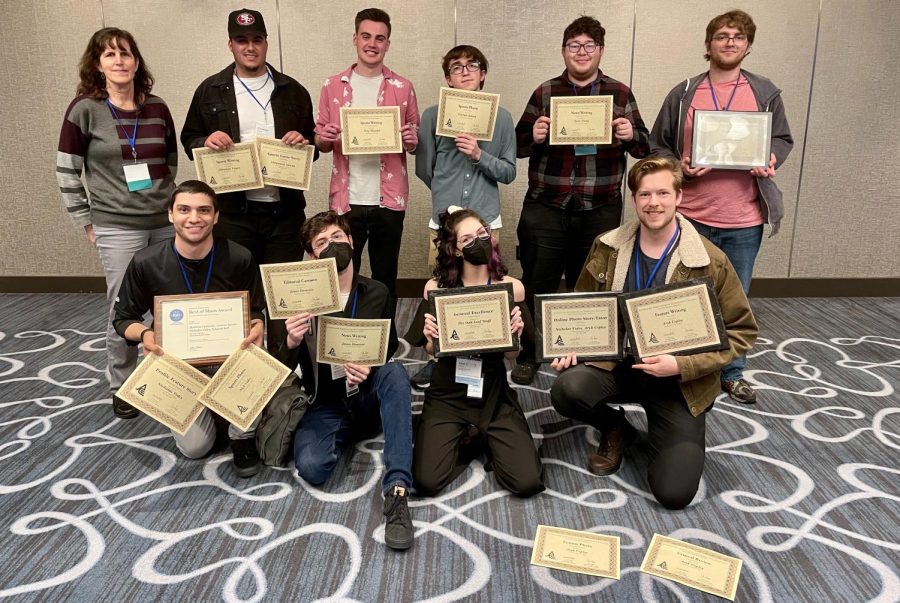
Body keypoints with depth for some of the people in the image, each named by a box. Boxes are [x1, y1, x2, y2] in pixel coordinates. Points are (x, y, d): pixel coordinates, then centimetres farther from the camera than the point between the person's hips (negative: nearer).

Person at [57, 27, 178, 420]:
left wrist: (163, 196, 11)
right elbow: (66, 171, -1)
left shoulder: (156, 108, 5)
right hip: (117, 227, -3)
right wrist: (85, 221, -2)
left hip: (165, 221, 3)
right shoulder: (84, 109, -4)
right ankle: (122, 387, 20)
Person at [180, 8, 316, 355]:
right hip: (233, 211, -1)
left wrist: (303, 142, -8)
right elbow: (188, 139, 11)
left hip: (284, 209, 1)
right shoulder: (210, 90, 7)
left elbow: (314, 142, 15)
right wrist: (206, 141, -11)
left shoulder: (292, 91, 10)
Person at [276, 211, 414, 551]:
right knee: (312, 466, -30)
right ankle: (348, 437, 7)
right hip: (326, 406, -1)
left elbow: (389, 353, 6)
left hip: (368, 400, 1)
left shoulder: (377, 293, 1)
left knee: (395, 370, -32)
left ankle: (396, 491, -37)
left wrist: (370, 369, -19)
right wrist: (291, 343, -27)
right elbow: (282, 369, -2)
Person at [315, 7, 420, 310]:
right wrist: (325, 137, -12)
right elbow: (320, 141, 11)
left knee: (385, 279, 10)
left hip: (389, 200, 0)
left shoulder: (403, 88, 5)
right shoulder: (332, 86, 6)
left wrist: (411, 140, -12)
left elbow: (415, 142, 11)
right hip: (346, 200, 0)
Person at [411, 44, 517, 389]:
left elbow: (509, 172, 2)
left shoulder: (500, 117, 3)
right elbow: (424, 169, 8)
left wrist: (480, 155, -13)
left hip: (486, 220, 0)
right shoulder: (433, 115, 2)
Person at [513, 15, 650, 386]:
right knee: (537, 284, 3)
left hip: (600, 210, 1)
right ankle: (527, 355, 19)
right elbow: (519, 145, 6)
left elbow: (646, 148, 6)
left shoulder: (620, 94, 7)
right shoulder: (544, 93, 6)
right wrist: (534, 136, -16)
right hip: (546, 207, 0)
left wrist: (631, 136, -15)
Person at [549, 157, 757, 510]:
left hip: (679, 380, -2)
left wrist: (681, 365, -19)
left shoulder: (710, 262, -12)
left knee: (674, 493, -14)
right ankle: (616, 431, 6)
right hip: (616, 362, 3)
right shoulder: (608, 248, -2)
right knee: (566, 391, -31)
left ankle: (684, 436, 23)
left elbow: (741, 333, -6)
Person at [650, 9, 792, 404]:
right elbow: (657, 144, 5)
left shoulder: (766, 93, 5)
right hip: (691, 217, -1)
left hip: (744, 220, 1)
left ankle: (732, 373, 28)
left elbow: (783, 139, 13)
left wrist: (772, 160, -9)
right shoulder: (683, 94, 2)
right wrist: (678, 166, -14)